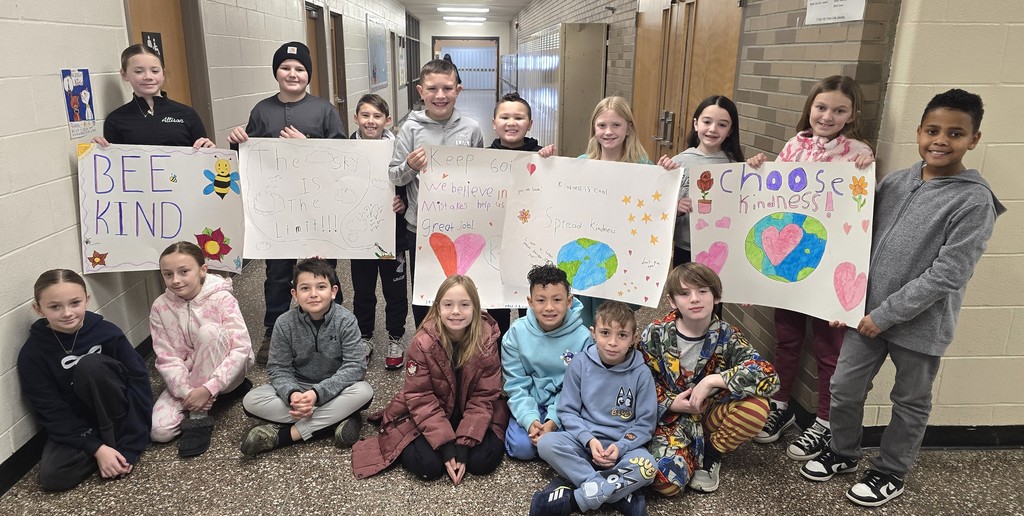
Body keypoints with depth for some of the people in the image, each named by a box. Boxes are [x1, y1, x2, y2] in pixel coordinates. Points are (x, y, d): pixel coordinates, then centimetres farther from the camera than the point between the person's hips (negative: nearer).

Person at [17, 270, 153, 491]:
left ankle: (118, 439, -15)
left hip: (118, 414, -1)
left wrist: (130, 444, -20)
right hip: (74, 427, 1)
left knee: (90, 365, -28)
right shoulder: (32, 354, -12)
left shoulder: (107, 332, -14)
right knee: (51, 476, -28)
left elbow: (139, 379, -14)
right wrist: (96, 448, -23)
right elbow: (51, 413, -12)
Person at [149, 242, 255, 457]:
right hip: (187, 377, 3)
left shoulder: (222, 299, -18)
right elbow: (168, 358, -9)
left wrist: (208, 389, -32)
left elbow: (241, 349, -24)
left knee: (209, 331, -31)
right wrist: (187, 392, -24)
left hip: (224, 372, -3)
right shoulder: (160, 307, -8)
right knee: (159, 431, -19)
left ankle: (198, 417, -22)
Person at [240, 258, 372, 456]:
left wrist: (317, 393, -31)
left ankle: (284, 434, -28)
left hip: (334, 389, -2)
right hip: (297, 387, 2)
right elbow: (278, 368, -9)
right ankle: (337, 418, -25)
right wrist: (292, 393, -31)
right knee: (251, 401, -22)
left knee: (364, 392, -32)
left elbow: (355, 366, -21)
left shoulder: (345, 320, -17)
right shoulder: (285, 323, -11)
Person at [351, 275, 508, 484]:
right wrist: (446, 445, -25)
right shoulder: (423, 343, -20)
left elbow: (483, 397, -13)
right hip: (425, 417, -1)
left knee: (482, 461, -21)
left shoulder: (487, 341, -16)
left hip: (473, 416, 1)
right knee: (428, 465, -22)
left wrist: (464, 444, -22)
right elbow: (421, 398, -17)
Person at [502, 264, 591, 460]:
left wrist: (553, 421, -24)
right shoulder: (516, 332, -9)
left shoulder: (582, 337, -13)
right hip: (530, 406, 1)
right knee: (522, 447, -21)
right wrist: (530, 420, -22)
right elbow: (516, 384, -8)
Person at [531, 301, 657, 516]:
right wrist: (589, 440, -18)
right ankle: (620, 493, -27)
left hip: (623, 446, -1)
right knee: (546, 443, -28)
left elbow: (645, 422, -2)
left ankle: (575, 497, -26)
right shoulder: (580, 364, -5)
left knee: (647, 467, -33)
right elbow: (567, 410, -2)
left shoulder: (641, 374, -6)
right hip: (584, 441, 1)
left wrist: (619, 447, -18)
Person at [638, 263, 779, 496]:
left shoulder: (726, 336, -10)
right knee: (666, 480, -30)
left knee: (757, 406, -28)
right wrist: (670, 404, -15)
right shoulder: (655, 335, -10)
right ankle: (694, 456, 7)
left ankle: (711, 455, -2)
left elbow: (768, 377, -24)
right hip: (670, 418, -1)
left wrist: (711, 381, -28)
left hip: (710, 416, 2)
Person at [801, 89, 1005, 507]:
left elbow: (946, 276, -18)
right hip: (869, 312, 5)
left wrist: (885, 315, -17)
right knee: (844, 387, 11)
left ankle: (890, 473, 33)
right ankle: (842, 453, 35)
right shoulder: (895, 182, 2)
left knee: (909, 402, 14)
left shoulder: (974, 201, -14)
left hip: (920, 324, -4)